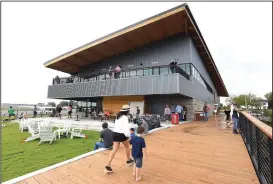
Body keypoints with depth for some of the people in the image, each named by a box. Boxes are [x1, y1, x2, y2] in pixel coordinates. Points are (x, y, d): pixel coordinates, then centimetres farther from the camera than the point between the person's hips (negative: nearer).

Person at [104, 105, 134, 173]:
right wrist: (128, 135, -23)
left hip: (115, 133, 7)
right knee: (127, 147, 19)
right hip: (121, 134, -6)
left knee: (114, 149, 7)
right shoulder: (125, 117, -15)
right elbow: (126, 126, -27)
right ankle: (129, 160, 38)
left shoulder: (118, 116, 11)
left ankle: (108, 166, 3)